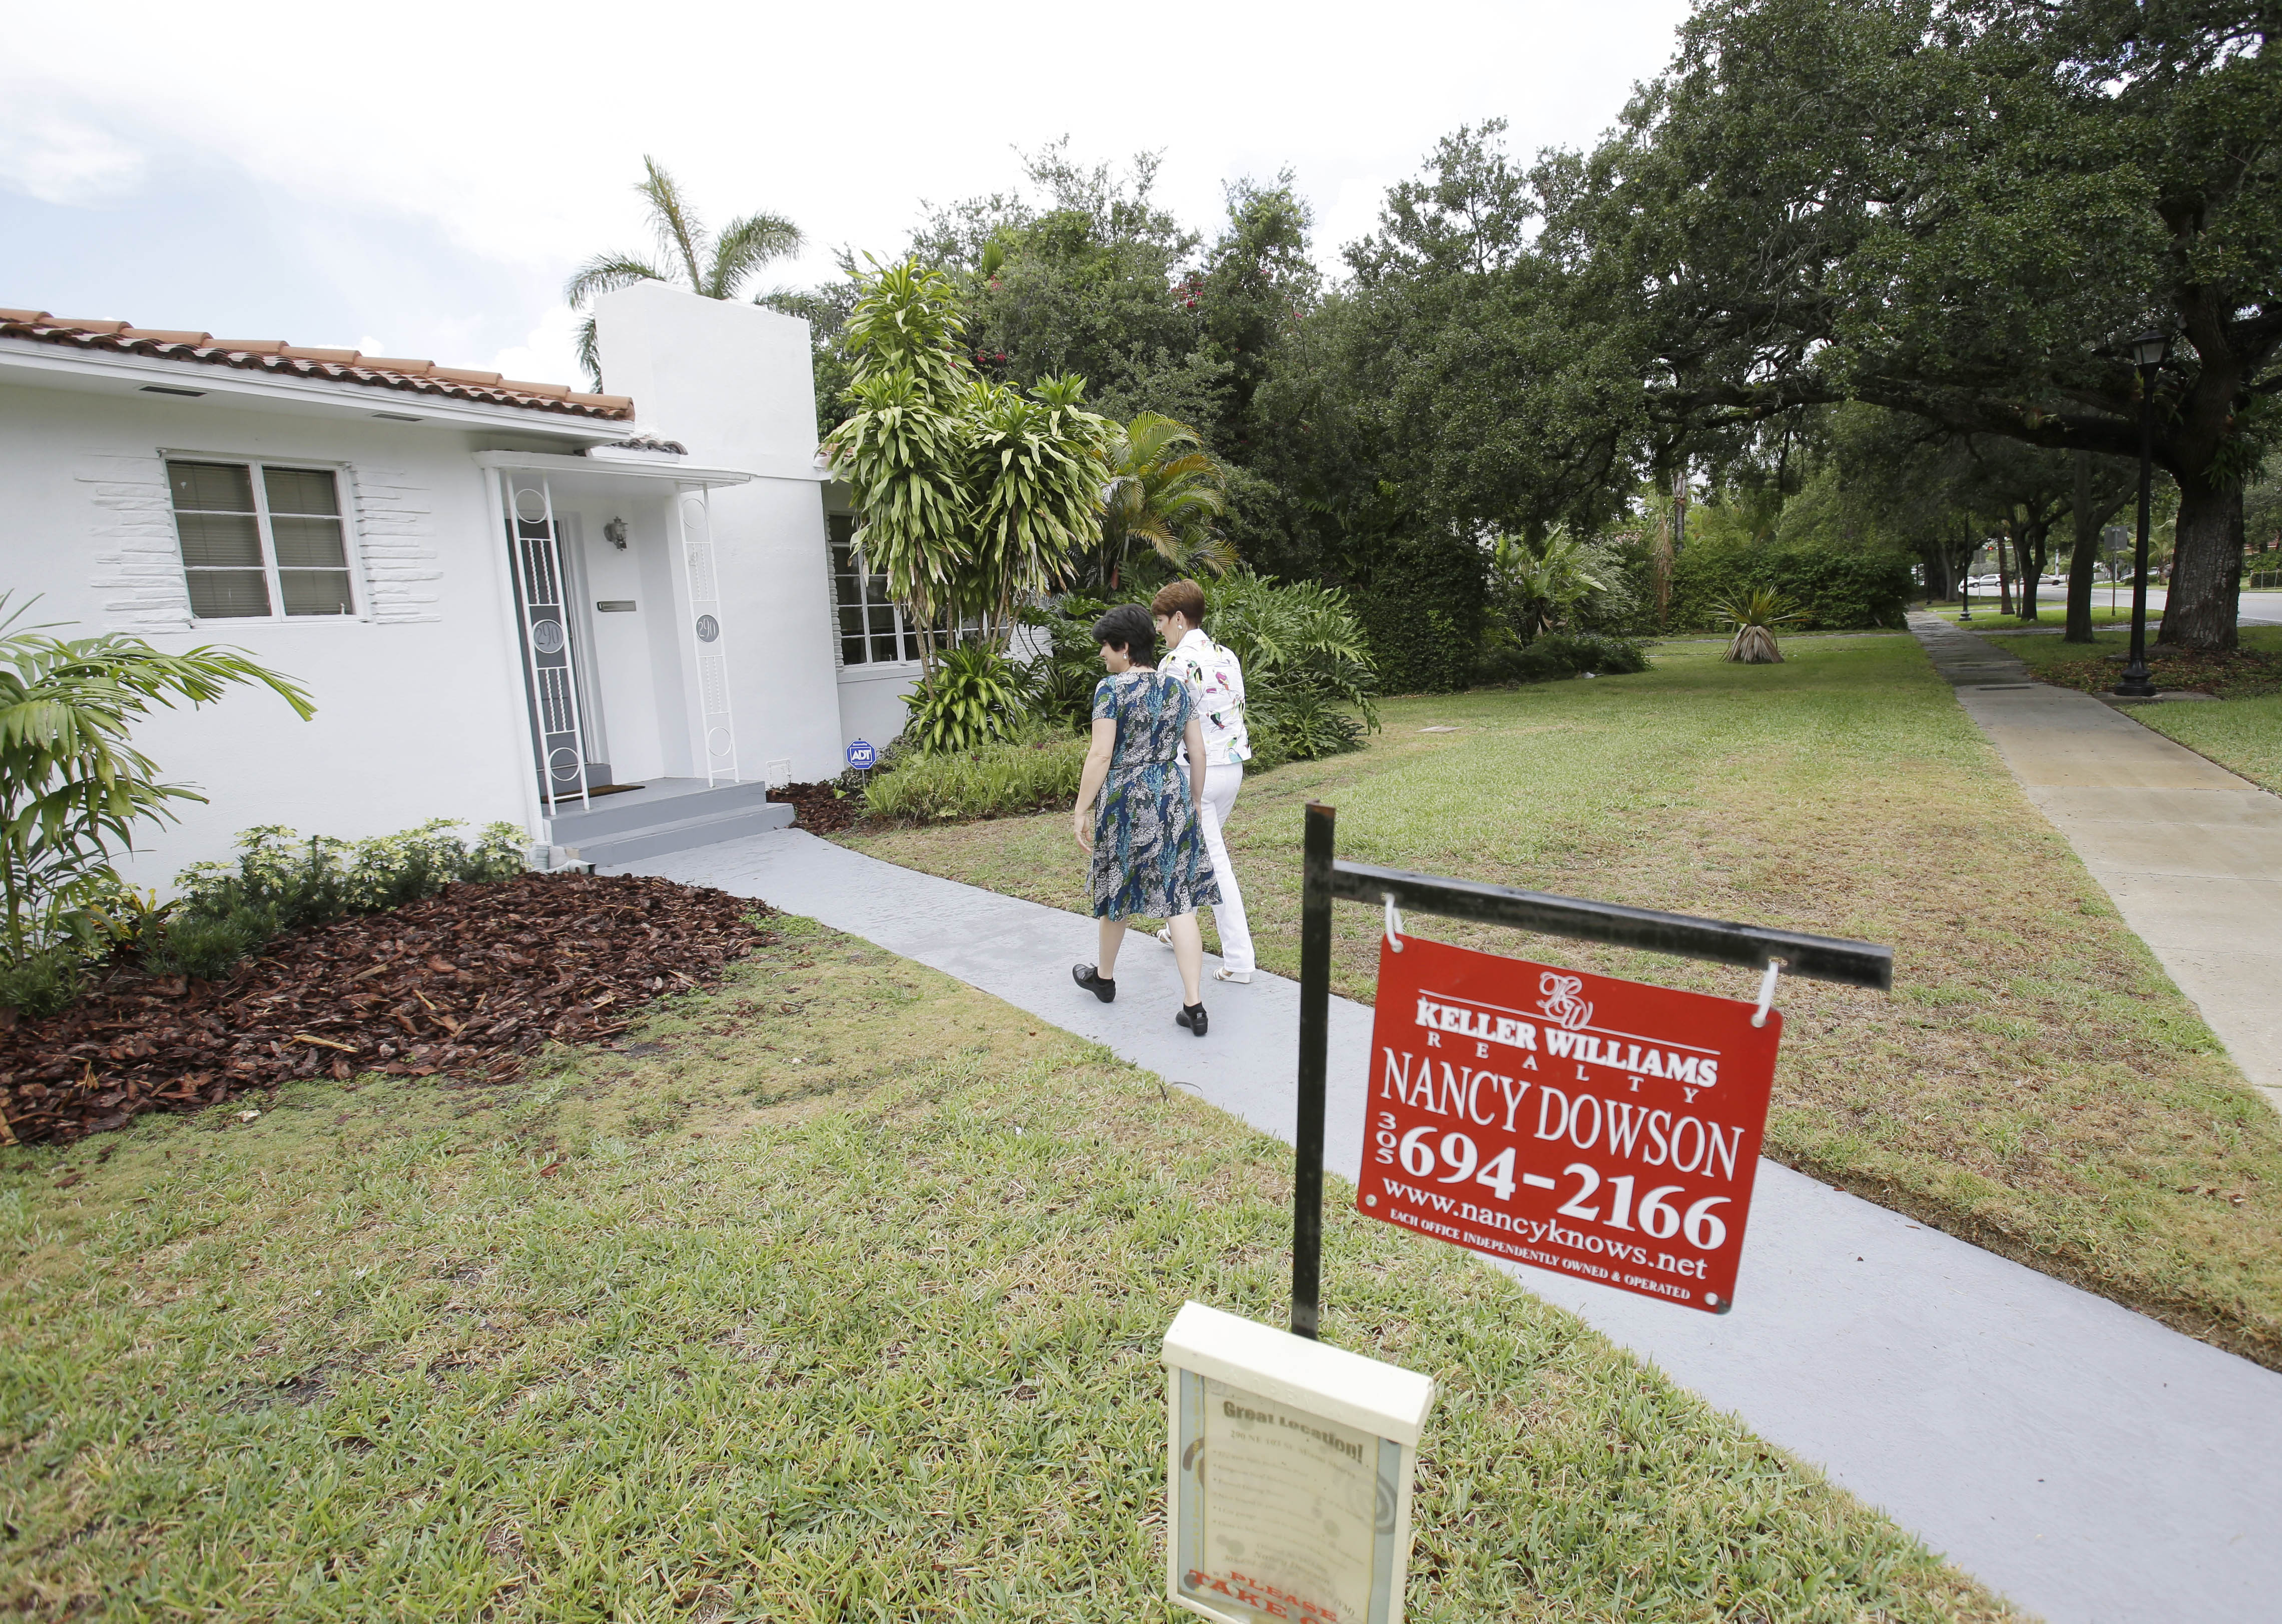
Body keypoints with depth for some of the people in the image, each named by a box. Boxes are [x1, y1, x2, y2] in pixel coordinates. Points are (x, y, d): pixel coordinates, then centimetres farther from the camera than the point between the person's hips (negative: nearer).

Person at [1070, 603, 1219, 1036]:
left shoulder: (1111, 688, -10)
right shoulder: (1178, 688, 8)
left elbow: (1101, 755, -15)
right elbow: (1198, 751, 9)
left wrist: (1081, 810, -9)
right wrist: (1195, 802, 20)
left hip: (1125, 799, -4)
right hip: (1173, 797, 4)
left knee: (1116, 888, 16)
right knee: (1179, 899, 2)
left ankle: (1104, 976, 37)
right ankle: (1194, 1004, -2)